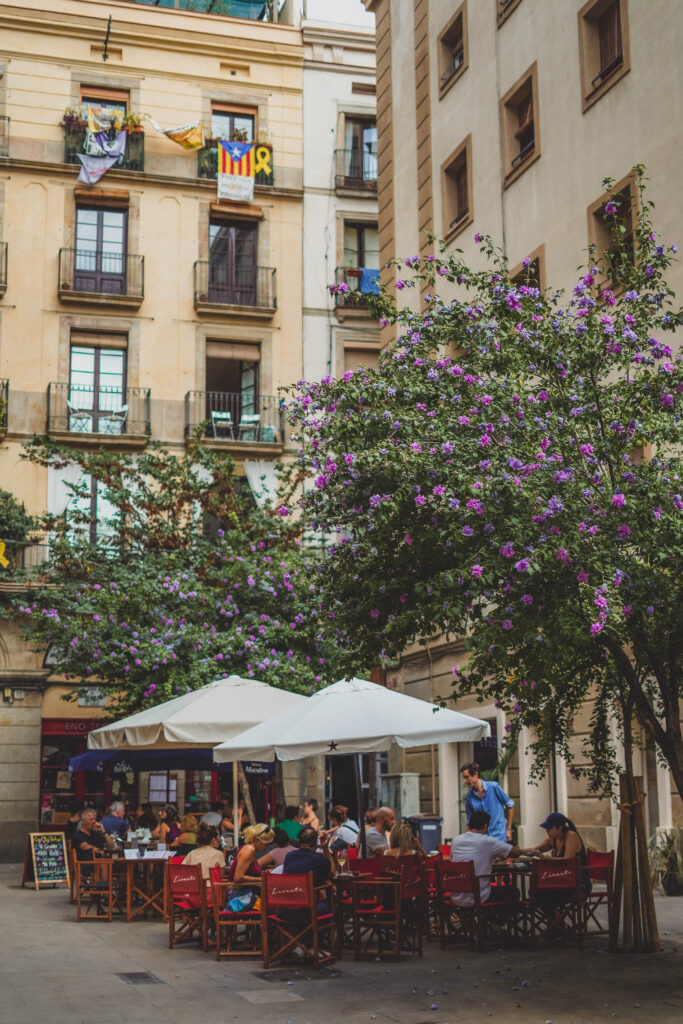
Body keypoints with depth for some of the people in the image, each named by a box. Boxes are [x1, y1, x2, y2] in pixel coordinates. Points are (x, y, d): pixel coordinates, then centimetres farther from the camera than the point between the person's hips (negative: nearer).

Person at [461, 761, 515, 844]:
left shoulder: (493, 787, -6)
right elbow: (470, 822, 13)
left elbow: (510, 805, 5)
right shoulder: (469, 797, 3)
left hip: (499, 837, -3)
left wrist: (508, 829, 4)